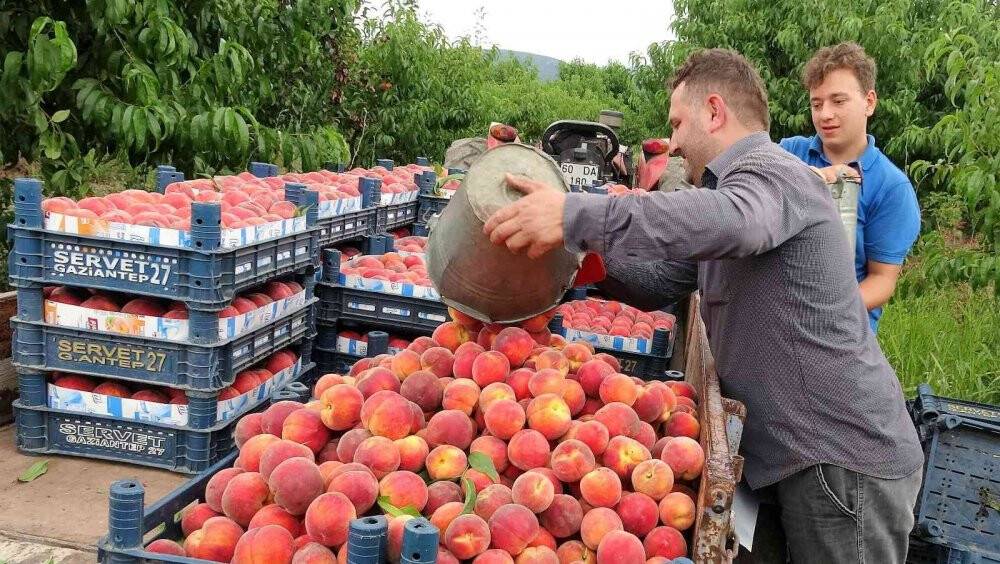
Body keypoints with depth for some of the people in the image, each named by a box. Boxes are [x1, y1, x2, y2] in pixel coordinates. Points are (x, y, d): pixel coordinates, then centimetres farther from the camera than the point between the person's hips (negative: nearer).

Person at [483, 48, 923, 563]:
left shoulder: (770, 171, -15)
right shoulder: (736, 183, 19)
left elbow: (732, 221, -41)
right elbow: (657, 282, 16)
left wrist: (576, 215, -45)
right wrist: (580, 250, 0)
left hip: (843, 459, -9)